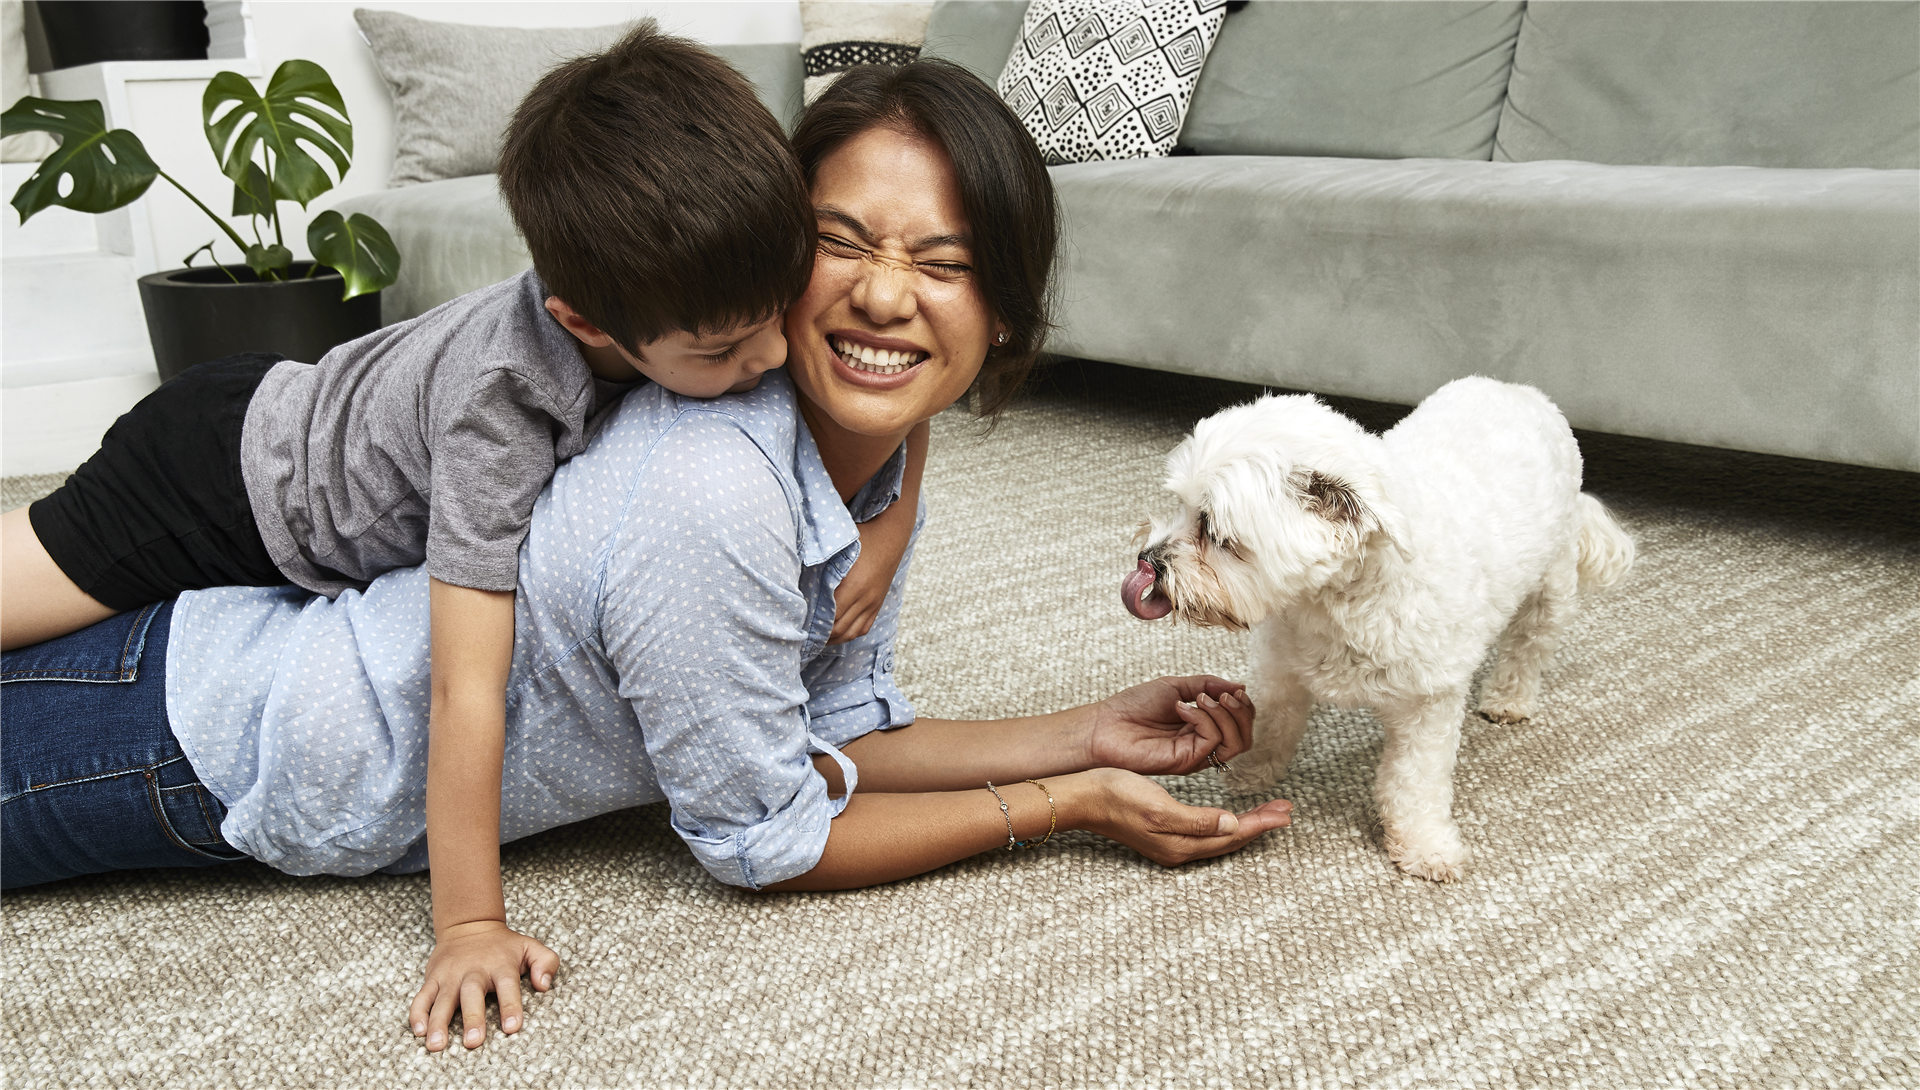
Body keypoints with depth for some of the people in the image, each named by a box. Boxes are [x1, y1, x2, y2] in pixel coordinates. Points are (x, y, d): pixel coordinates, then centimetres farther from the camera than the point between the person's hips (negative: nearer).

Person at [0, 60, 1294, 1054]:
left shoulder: (881, 456, -9)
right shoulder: (715, 492, -36)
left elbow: (835, 734, -2)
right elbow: (762, 841, -23)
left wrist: (1088, 736, -9)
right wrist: (1071, 807, -19)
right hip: (207, 742, -7)